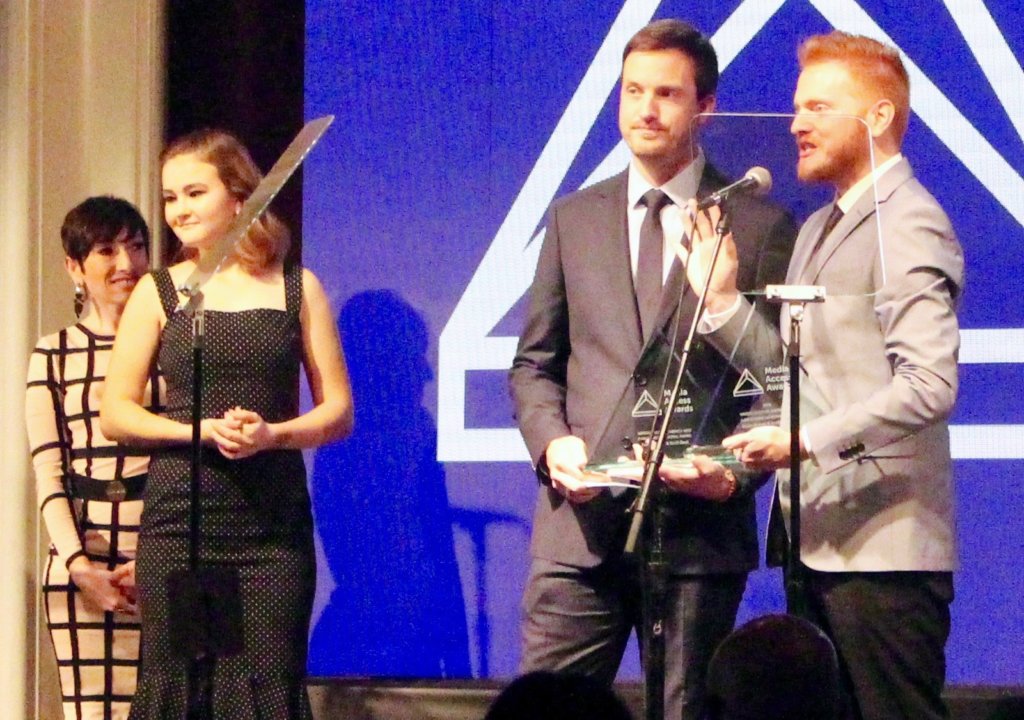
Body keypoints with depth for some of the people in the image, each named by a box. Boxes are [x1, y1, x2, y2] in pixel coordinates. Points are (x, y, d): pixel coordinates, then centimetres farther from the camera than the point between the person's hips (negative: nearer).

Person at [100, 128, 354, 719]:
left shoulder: (296, 289, 10)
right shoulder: (159, 293, 9)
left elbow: (339, 412, 8)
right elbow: (116, 414, 5)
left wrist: (271, 434, -12)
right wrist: (203, 430, -11)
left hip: (274, 525, 0)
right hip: (180, 521, 0)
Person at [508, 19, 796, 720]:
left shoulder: (760, 227, 4)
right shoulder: (574, 219, 15)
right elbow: (534, 361, 17)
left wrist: (737, 469, -13)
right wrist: (551, 440, -3)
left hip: (700, 523, -2)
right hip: (583, 517, 2)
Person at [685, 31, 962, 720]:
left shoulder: (907, 224, -11)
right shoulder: (819, 230, 20)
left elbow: (930, 385, -20)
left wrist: (807, 439, -20)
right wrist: (721, 296, 3)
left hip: (882, 548, -9)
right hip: (820, 542, 9)